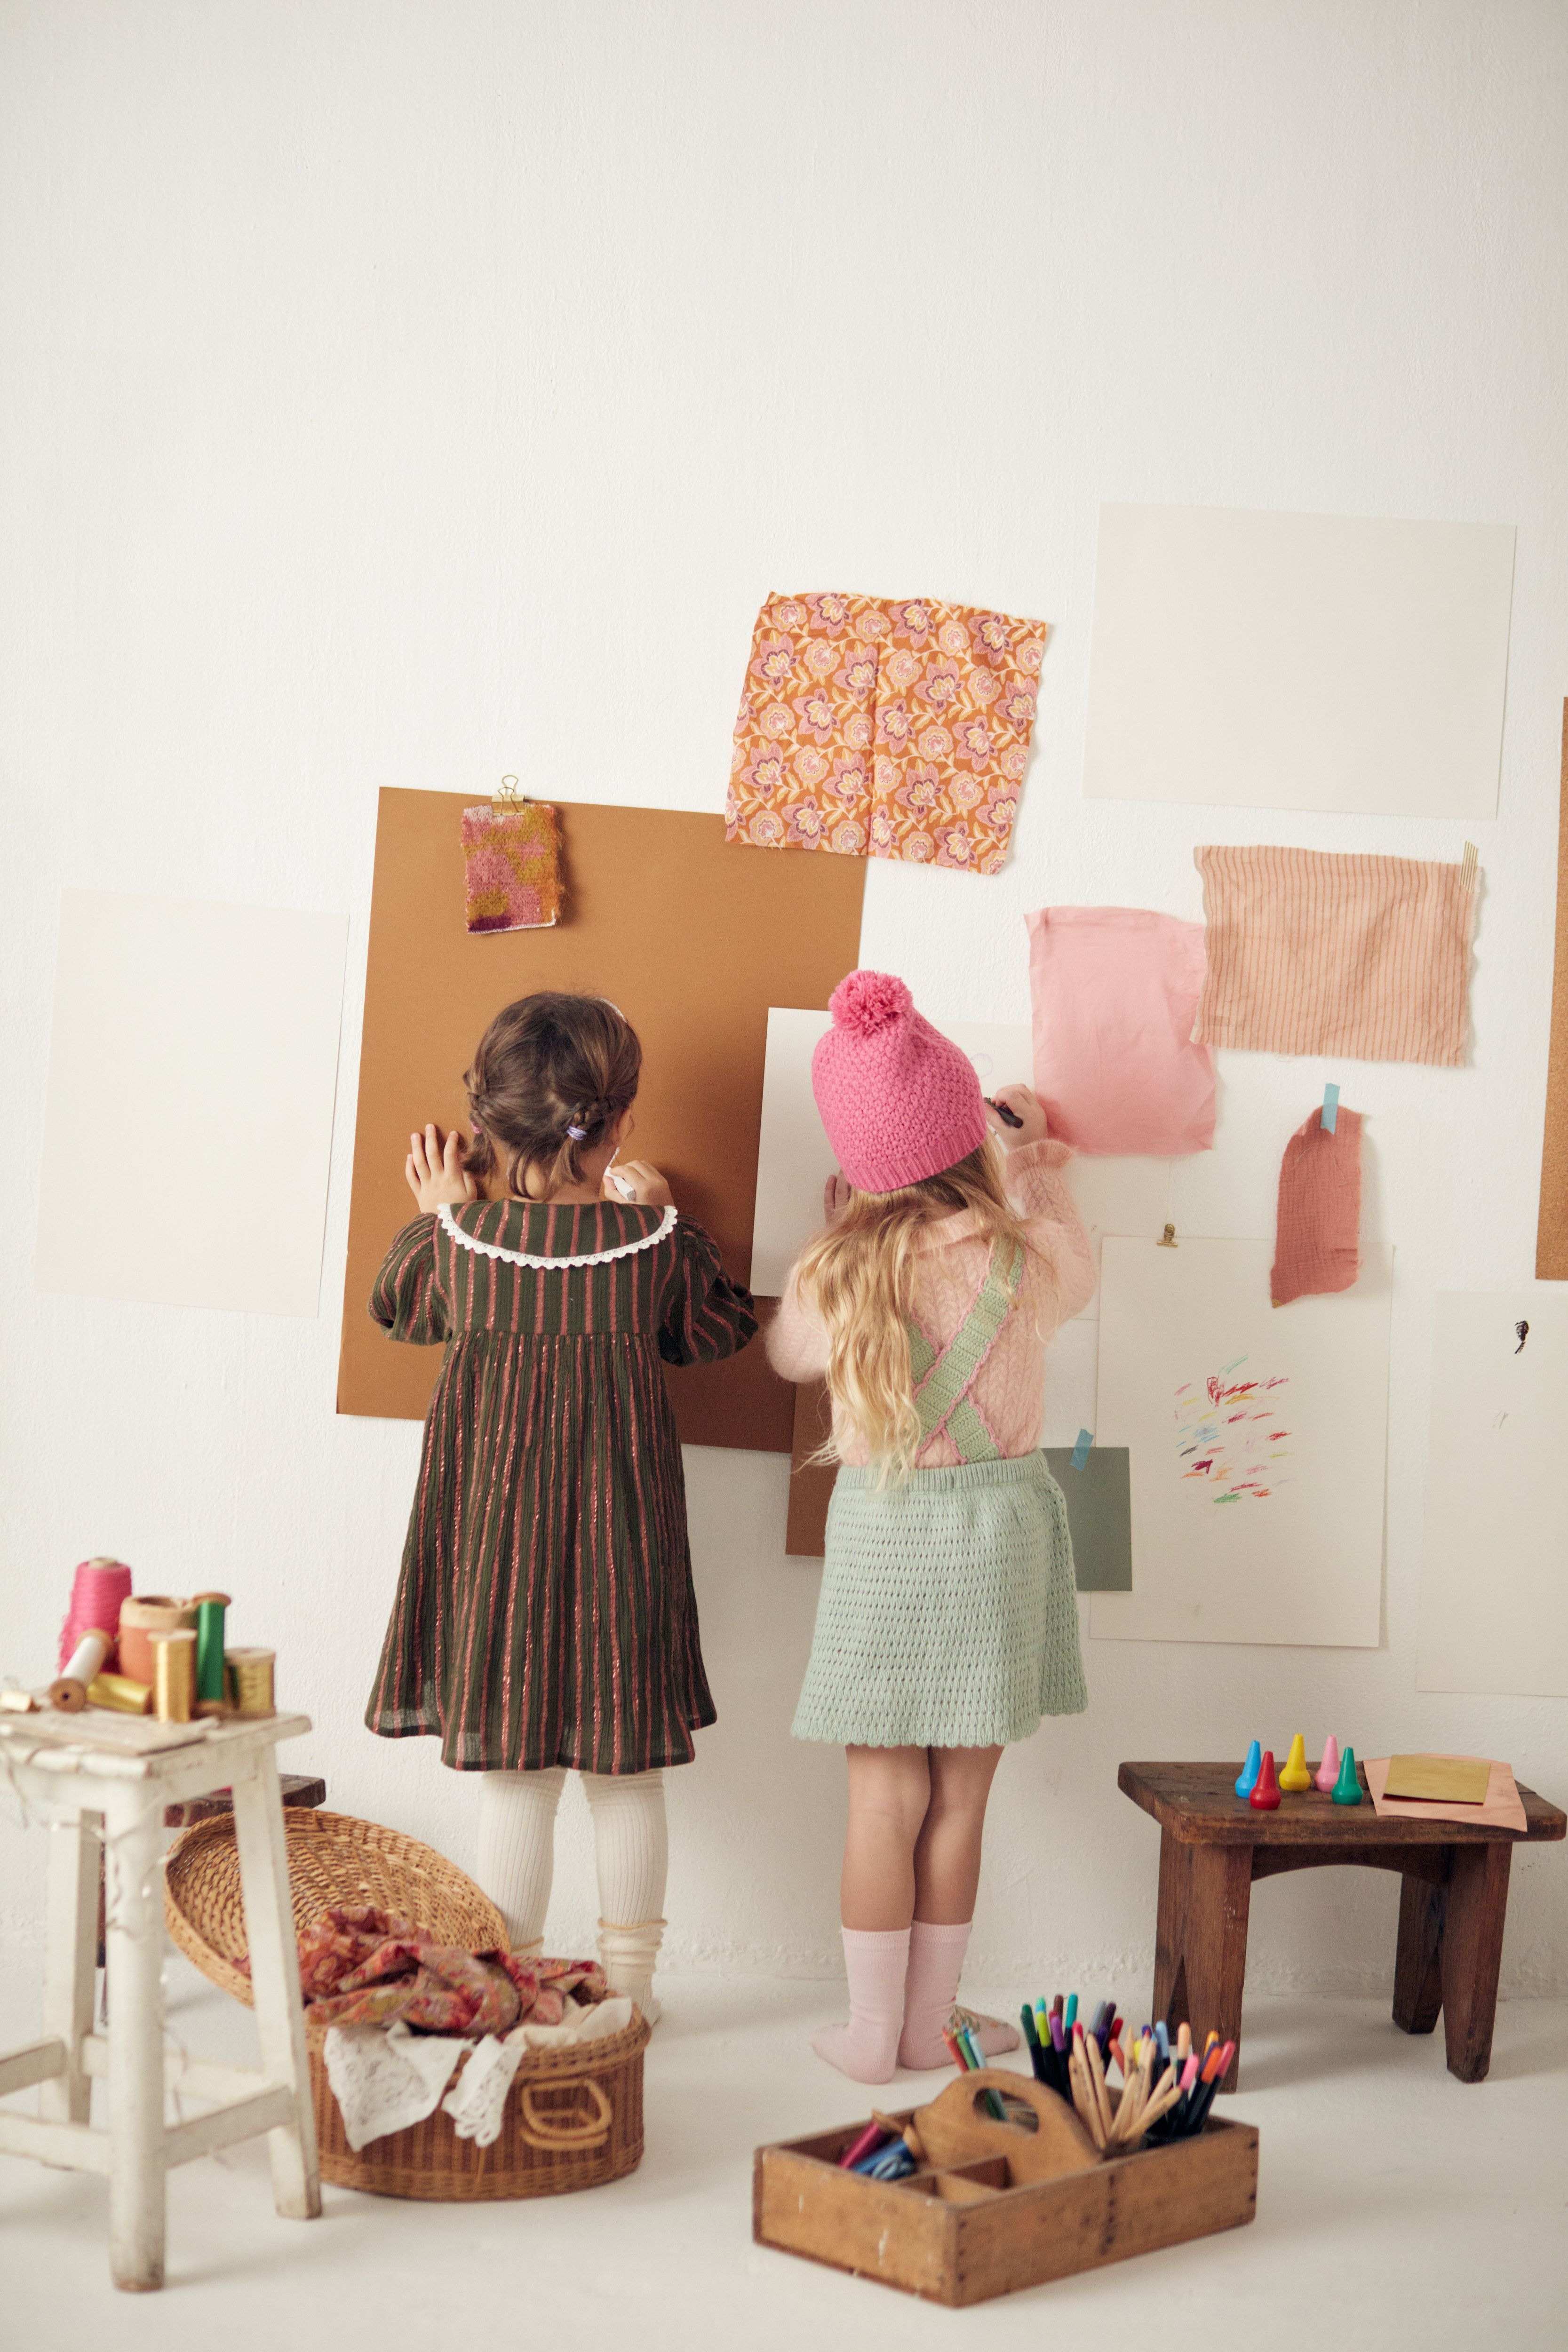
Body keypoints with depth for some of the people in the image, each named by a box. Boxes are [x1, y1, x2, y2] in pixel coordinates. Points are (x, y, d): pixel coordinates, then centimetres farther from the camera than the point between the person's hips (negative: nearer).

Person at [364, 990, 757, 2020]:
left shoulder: (460, 1237, -8)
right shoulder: (656, 1240, -10)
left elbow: (403, 1307, 12)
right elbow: (714, 1332, 9)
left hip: (492, 1527, 0)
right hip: (619, 1533, 0)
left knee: (515, 1777, 9)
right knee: (628, 1772, 12)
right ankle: (630, 1981, 22)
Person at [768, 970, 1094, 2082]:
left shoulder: (835, 1273, -8)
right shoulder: (1023, 1253, -9)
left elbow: (789, 1353, 15)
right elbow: (1079, 1274, 16)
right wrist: (1040, 1172, 26)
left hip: (881, 1528, 0)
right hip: (999, 1519, 0)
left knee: (886, 1798, 8)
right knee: (960, 1797, 9)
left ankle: (874, 2031, 16)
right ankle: (930, 2022, 20)